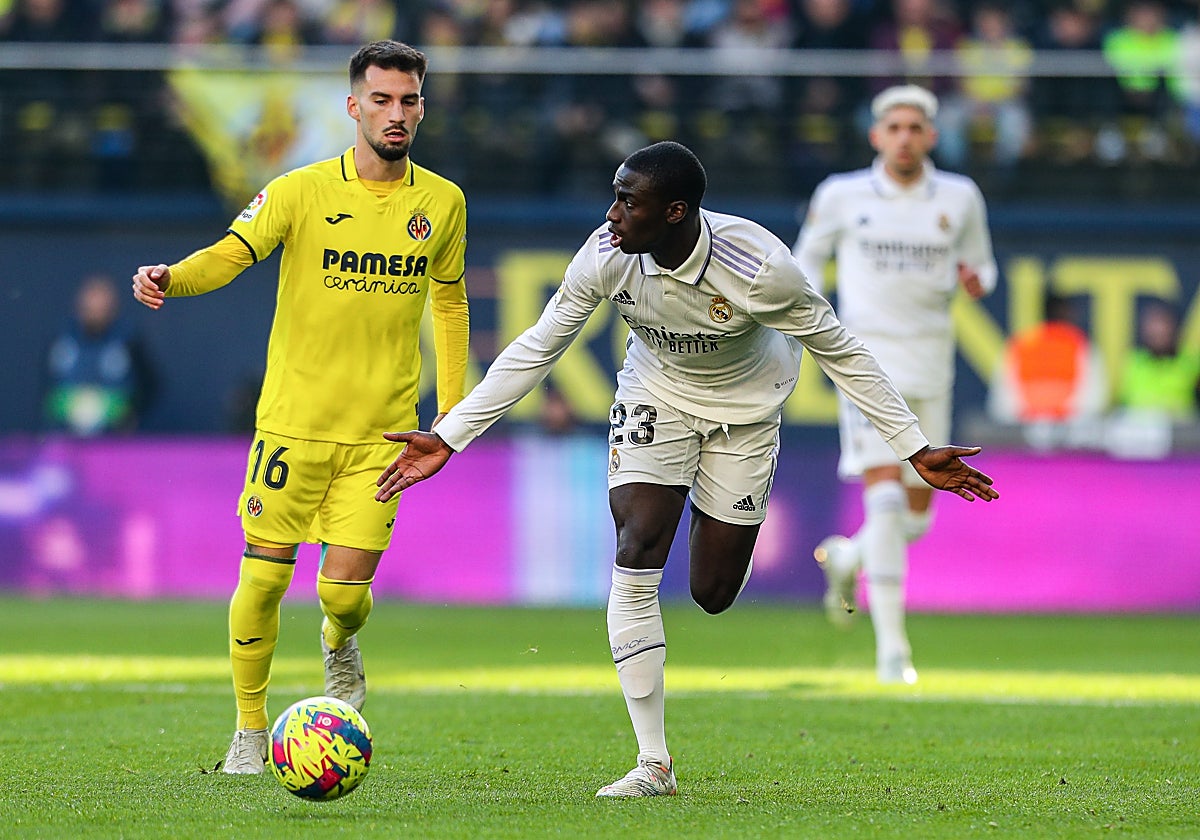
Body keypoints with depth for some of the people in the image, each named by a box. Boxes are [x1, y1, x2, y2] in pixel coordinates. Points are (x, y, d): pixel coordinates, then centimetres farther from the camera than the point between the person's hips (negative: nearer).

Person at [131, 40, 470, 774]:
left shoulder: (442, 203, 4)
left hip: (382, 430, 1)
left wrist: (453, 408, 15)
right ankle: (251, 729, 18)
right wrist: (171, 278, -39)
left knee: (344, 590, -7)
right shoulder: (302, 192, -6)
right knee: (264, 578, -1)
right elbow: (232, 253, -18)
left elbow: (449, 300, 18)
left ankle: (341, 644, 30)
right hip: (294, 420, -1)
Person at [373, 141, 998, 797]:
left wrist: (916, 450, -17)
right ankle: (653, 763, -13)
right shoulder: (607, 257, -26)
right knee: (636, 555, -19)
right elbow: (535, 349, -13)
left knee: (712, 594, 0)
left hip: (745, 406, -1)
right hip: (656, 395, 1)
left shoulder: (759, 268, -34)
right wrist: (448, 437, -15)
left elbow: (840, 352, -19)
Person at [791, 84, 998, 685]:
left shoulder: (960, 198, 4)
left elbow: (981, 264, 15)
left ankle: (846, 557, 42)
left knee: (917, 516, 8)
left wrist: (976, 279, -9)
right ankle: (891, 647, -15)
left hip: (931, 364, 3)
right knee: (885, 497, -17)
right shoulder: (842, 196, 0)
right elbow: (807, 259, 14)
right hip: (868, 358, -3)